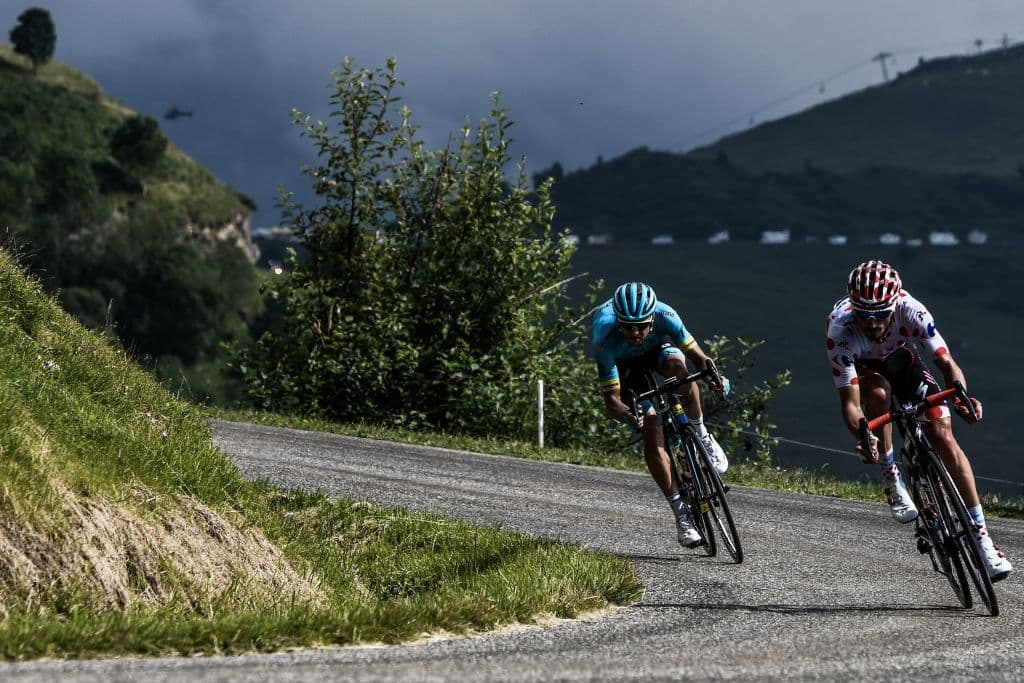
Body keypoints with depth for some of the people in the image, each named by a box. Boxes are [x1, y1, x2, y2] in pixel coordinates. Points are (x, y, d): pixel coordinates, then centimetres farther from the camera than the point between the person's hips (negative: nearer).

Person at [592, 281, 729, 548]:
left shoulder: (664, 316, -36)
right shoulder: (606, 340, -40)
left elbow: (696, 355, -28)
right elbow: (611, 400, -37)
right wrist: (626, 415, -58)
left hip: (657, 347, 1)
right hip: (623, 363, -1)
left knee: (679, 372, -36)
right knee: (651, 436, -16)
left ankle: (702, 436, -12)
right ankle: (681, 512, -7)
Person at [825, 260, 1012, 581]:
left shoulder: (909, 309, -36)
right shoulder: (840, 331, -39)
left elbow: (946, 362, -34)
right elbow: (850, 402, -40)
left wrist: (961, 397, -54)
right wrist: (863, 436, -59)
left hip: (900, 357, 1)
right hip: (861, 368, -1)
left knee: (943, 436, -13)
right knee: (878, 392, -38)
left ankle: (982, 536, -10)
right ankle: (891, 478, -17)